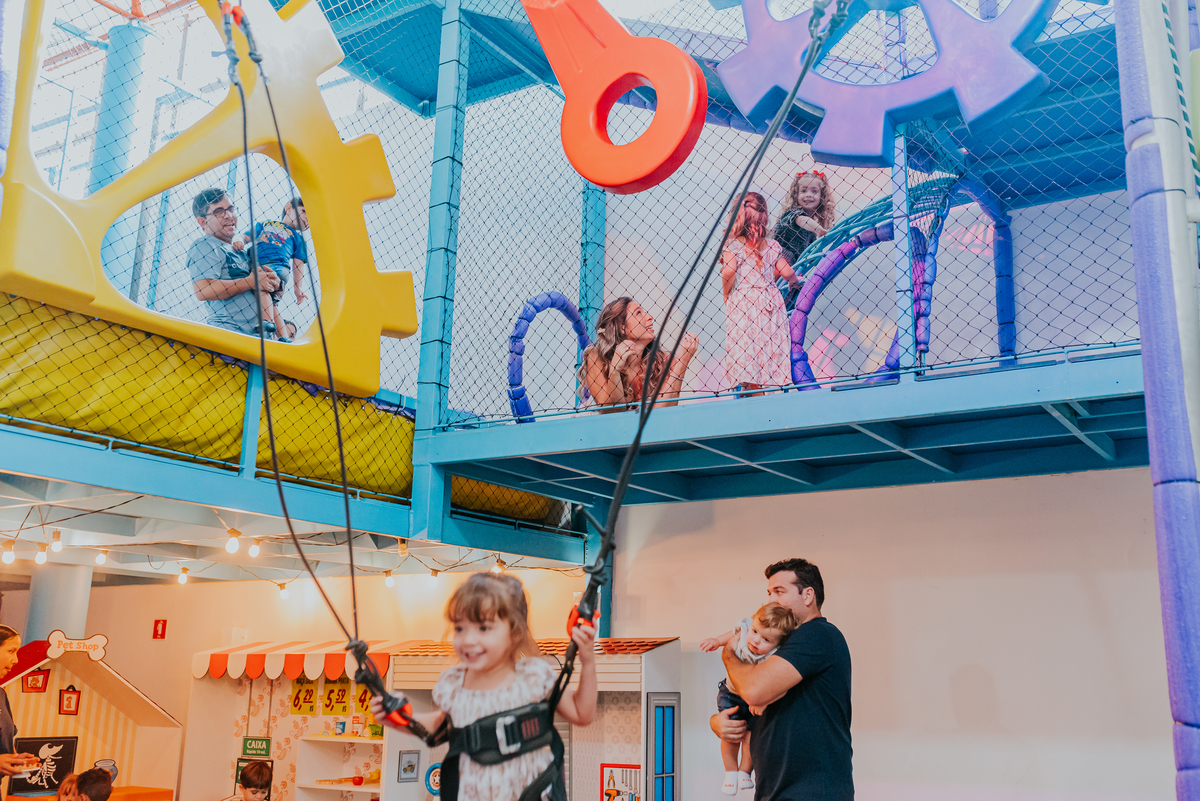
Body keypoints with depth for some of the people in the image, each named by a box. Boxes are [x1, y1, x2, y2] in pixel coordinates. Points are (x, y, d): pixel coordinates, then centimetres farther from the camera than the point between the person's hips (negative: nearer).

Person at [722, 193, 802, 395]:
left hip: (742, 303, -3)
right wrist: (795, 281, 29)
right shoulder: (772, 245, 8)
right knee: (773, 345, 5)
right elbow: (786, 272, 6)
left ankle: (751, 388, -8)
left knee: (746, 348, -4)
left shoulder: (731, 244, -1)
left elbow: (729, 272, -16)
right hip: (770, 302, 3)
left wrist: (726, 296, -1)